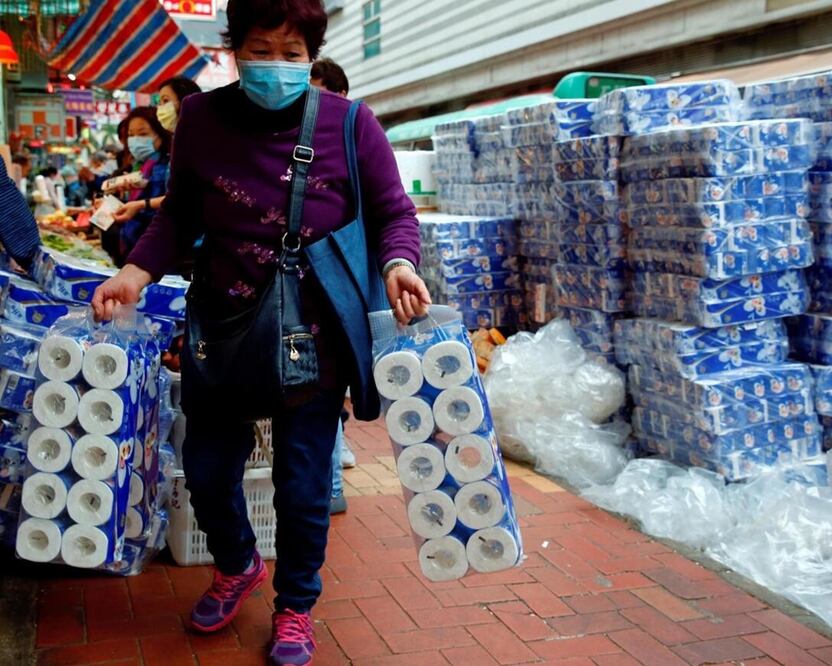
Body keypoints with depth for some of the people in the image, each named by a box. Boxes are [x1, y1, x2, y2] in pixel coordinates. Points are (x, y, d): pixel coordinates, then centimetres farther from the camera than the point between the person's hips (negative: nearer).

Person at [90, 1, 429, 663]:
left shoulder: (351, 125, -12)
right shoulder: (201, 120, -6)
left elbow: (394, 213, -2)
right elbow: (181, 215, 7)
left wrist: (398, 263, -23)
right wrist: (138, 269, -8)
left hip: (314, 336, -2)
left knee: (303, 483, 6)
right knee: (207, 465, 14)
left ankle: (296, 607, 34)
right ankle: (238, 565, 47)